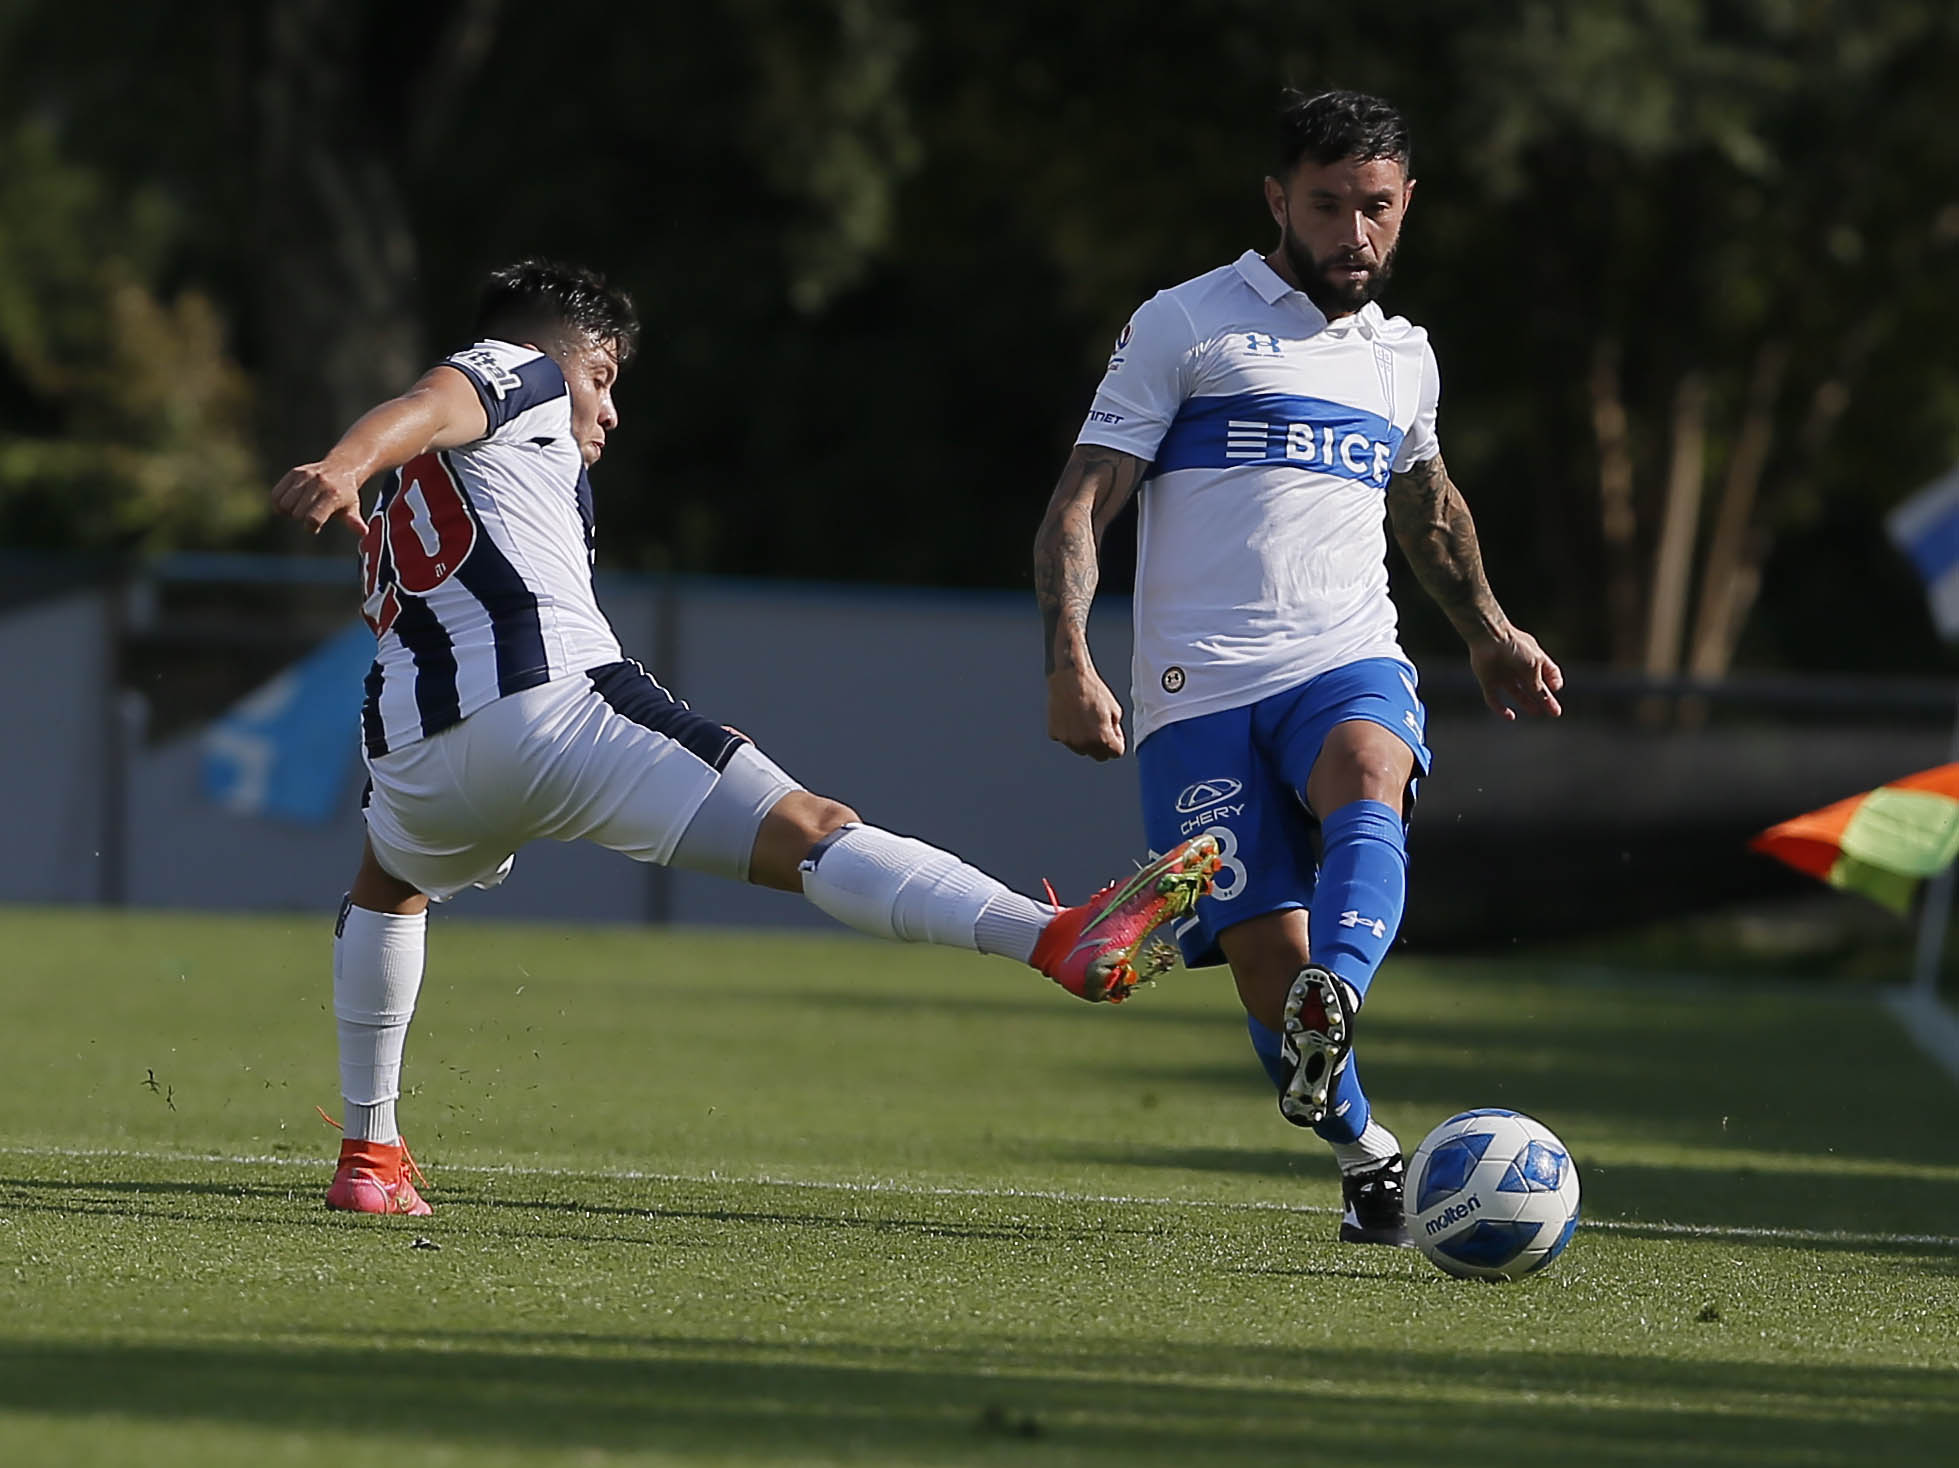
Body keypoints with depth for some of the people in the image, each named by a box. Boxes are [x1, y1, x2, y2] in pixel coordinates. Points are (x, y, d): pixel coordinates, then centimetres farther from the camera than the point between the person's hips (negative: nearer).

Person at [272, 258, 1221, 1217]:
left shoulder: (401, 502, 37)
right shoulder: (519, 372, 15)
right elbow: (425, 409, -7)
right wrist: (345, 466, -27)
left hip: (418, 758, 7)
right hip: (556, 704, -7)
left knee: (389, 883, 40)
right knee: (808, 834, -17)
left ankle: (369, 1155, 38)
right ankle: (1058, 938, -33)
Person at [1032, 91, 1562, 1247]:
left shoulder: (1402, 358, 20)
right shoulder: (1185, 326, 4)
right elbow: (1079, 509, -1)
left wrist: (1488, 630, 49)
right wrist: (1070, 665, -13)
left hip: (1348, 664, 2)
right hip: (1201, 690, -2)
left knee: (1368, 784, -34)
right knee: (1266, 955, -11)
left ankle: (1337, 1008, -58)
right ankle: (1365, 1150, 13)